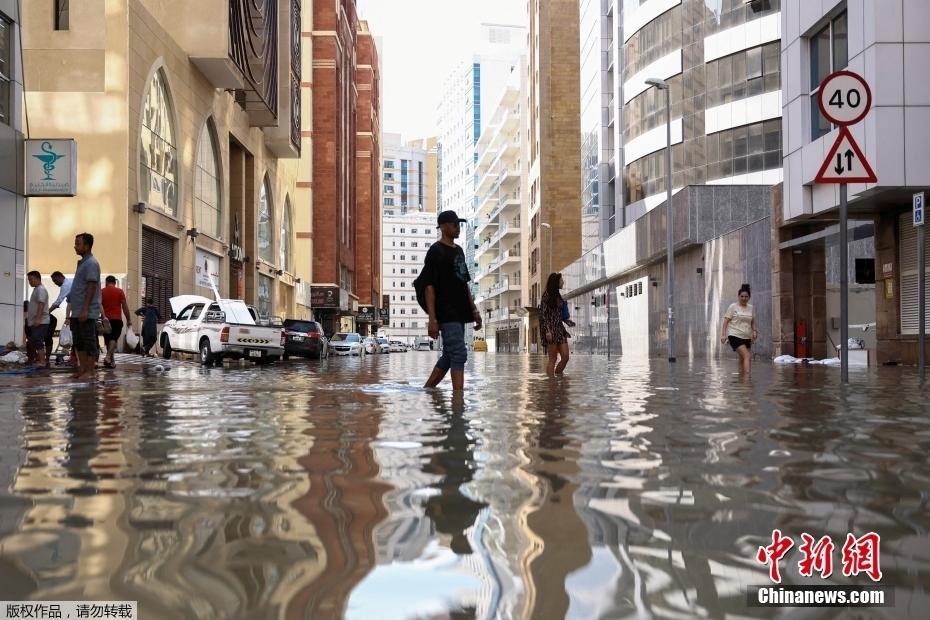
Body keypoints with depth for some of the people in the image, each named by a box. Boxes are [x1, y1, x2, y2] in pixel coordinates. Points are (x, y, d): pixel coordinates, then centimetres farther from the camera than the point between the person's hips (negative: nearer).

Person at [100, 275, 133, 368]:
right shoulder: (119, 291, 0)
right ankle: (108, 357, -30)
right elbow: (125, 306, -2)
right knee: (114, 339, -8)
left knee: (108, 340, 10)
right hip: (117, 319, -2)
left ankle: (111, 361, 13)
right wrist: (128, 319, 2)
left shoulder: (102, 292, 6)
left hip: (106, 320, 2)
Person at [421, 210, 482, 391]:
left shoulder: (459, 251, 18)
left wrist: (474, 310, 18)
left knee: (449, 356, 12)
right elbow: (429, 286, -12)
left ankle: (426, 390, 22)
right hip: (446, 313, -9)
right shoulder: (436, 251, -8)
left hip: (459, 313, 9)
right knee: (459, 354, -13)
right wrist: (432, 319, -18)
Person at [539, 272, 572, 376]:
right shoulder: (547, 296, -6)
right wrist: (547, 331, -20)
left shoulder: (558, 296, 17)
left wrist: (567, 320, 7)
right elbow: (543, 314, -12)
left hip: (560, 329, 8)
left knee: (565, 357, 0)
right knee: (553, 359, -6)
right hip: (551, 330, -8)